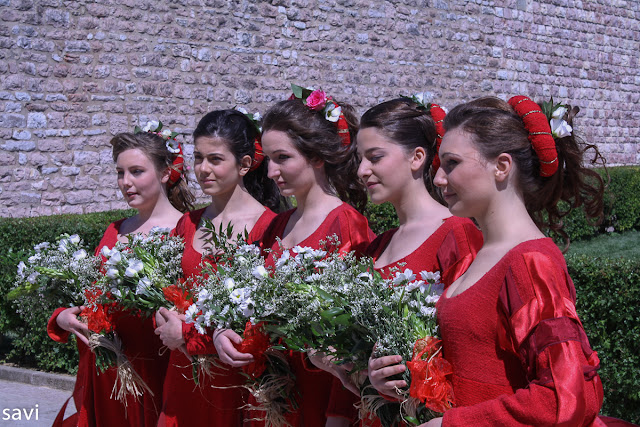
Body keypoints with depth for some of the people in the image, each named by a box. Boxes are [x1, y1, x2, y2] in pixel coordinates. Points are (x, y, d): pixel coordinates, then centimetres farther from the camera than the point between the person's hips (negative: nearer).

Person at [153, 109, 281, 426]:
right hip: (184, 374, 5)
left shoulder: (269, 227, -13)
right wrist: (169, 324, -7)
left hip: (237, 378, -5)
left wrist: (187, 334, -10)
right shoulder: (188, 223, 8)